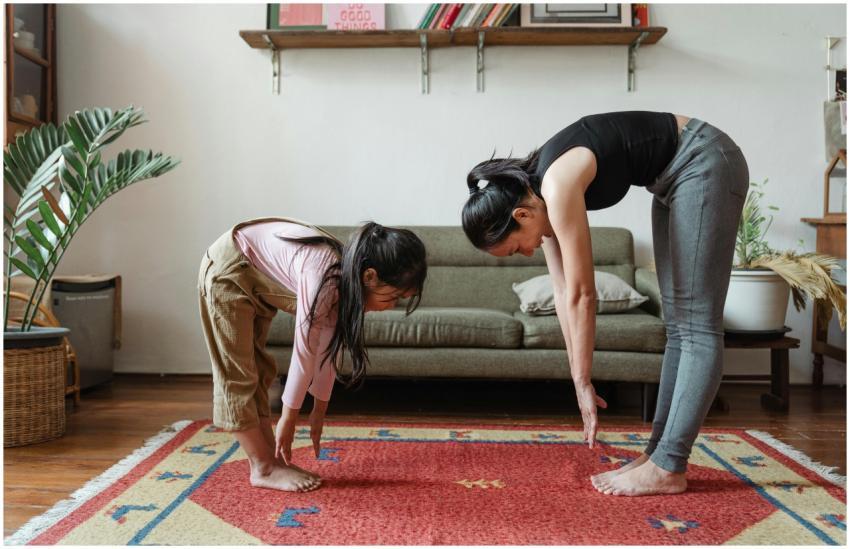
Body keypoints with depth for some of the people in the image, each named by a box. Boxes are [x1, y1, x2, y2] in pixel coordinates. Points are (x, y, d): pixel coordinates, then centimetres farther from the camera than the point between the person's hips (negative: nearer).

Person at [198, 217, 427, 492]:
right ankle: (263, 469, 3)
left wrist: (319, 411, 5)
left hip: (256, 279, 9)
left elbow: (330, 348, -2)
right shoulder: (324, 277, -35)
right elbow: (304, 352, -27)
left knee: (258, 370, 10)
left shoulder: (346, 280, -10)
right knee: (238, 375, -4)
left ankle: (272, 459, 17)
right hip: (228, 271, -9)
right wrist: (288, 419, -17)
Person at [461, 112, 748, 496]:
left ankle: (667, 468, -7)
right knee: (677, 325, 6)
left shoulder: (558, 186, -27)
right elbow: (563, 293, 0)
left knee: (697, 326, -10)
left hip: (705, 164, -9)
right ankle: (658, 453, 12)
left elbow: (582, 295, -23)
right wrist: (579, 383, 0)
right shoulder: (537, 191, -2)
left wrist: (584, 383, -14)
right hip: (674, 177, 9)